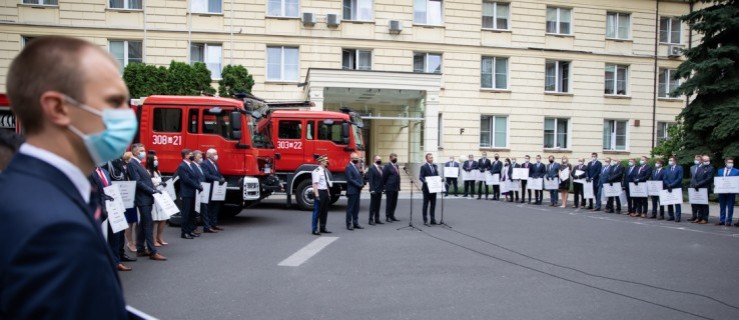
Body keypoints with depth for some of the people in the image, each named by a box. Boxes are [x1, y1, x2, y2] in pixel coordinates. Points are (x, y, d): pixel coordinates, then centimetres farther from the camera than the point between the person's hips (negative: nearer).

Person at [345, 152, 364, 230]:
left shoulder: (356, 167, 17)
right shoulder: (348, 167, -11)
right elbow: (350, 179, -17)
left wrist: (362, 184, 1)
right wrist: (359, 185, -15)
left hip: (357, 191, 8)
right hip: (352, 191, -8)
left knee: (356, 208, 11)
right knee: (350, 208, -2)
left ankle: (355, 223, 16)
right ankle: (349, 224, 3)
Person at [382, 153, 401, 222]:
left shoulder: (396, 166, 14)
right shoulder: (387, 166, -9)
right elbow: (384, 177, -7)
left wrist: (398, 186, 12)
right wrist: (384, 186, -4)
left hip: (396, 188, 7)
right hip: (390, 188, -7)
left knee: (394, 203, 10)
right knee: (389, 202, 0)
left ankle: (392, 216, 19)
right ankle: (387, 216, 7)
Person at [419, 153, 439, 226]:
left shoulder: (435, 166, 12)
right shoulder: (424, 167, -6)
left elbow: (437, 175, 15)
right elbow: (421, 177, -12)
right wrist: (425, 182, -28)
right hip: (426, 188, -6)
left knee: (433, 204, 9)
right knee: (426, 204, 1)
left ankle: (433, 219, 16)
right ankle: (425, 220, 6)